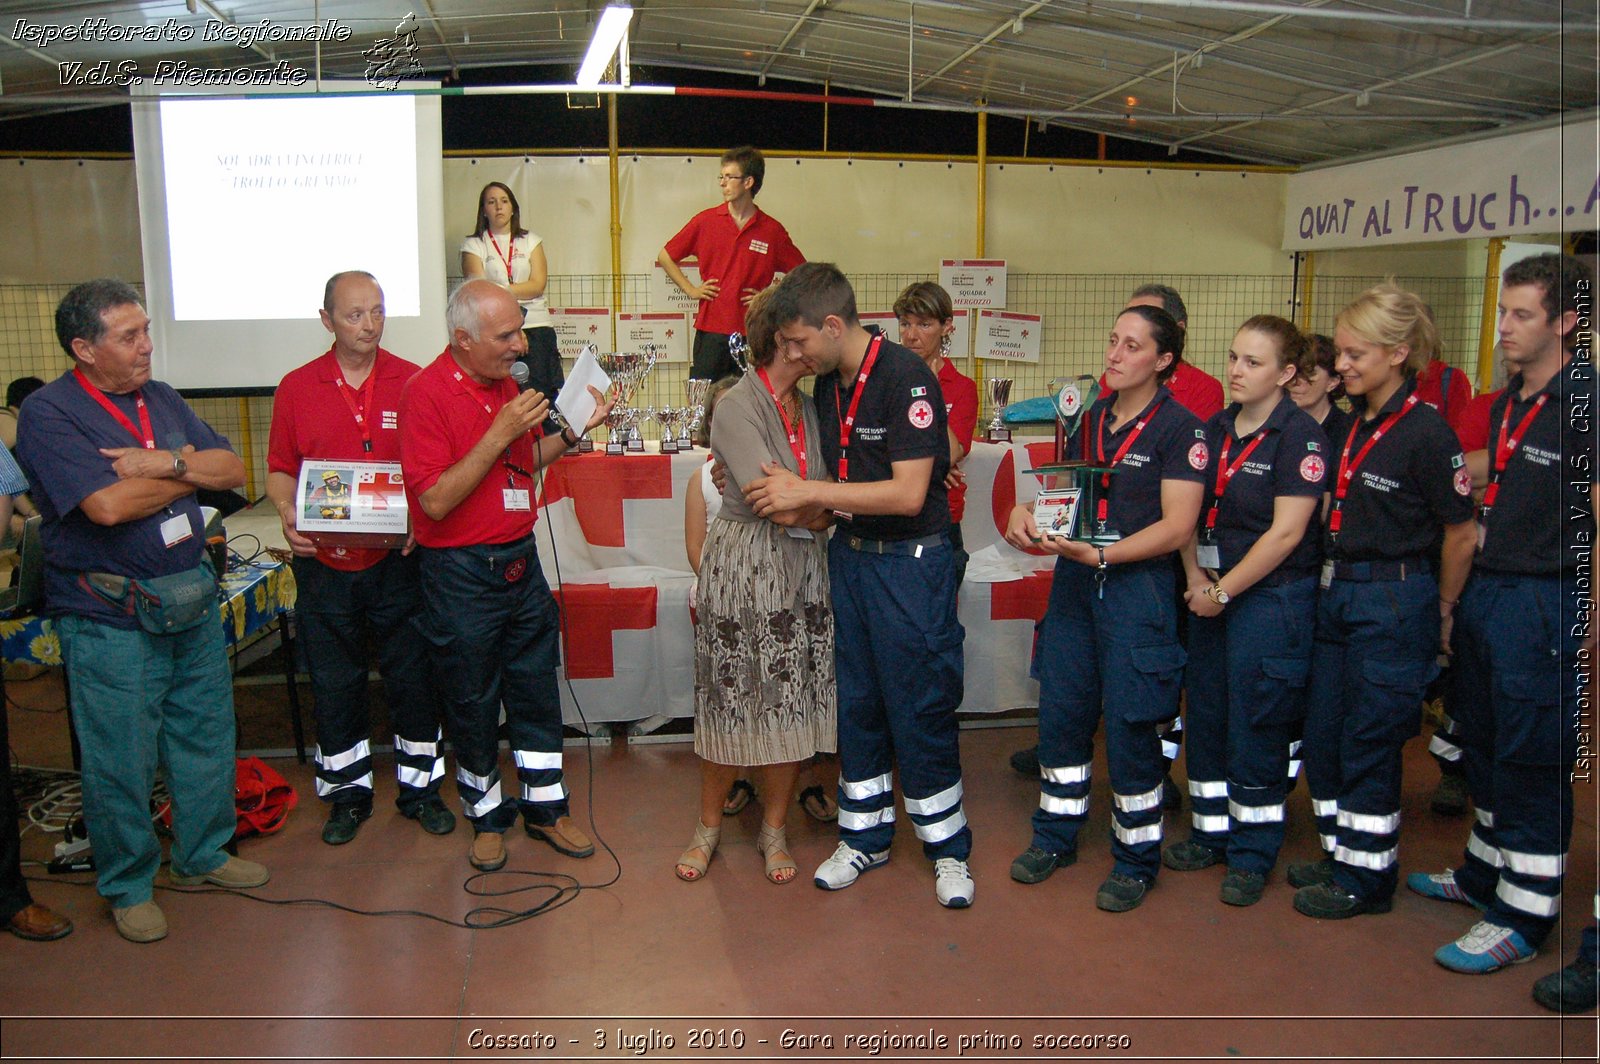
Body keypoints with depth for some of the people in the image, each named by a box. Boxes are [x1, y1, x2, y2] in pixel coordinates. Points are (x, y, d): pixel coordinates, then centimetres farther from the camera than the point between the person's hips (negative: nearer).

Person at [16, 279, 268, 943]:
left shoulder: (162, 400, 10)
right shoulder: (49, 413, -12)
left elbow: (232, 470, 4)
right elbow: (107, 504, -24)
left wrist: (164, 462, -15)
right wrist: (188, 472, -9)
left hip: (191, 601, 7)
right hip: (111, 620, -6)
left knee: (207, 737, 16)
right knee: (121, 762, 5)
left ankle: (202, 854, 34)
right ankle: (127, 886, 24)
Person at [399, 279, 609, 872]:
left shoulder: (505, 384, 7)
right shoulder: (426, 392, -16)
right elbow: (435, 500, -22)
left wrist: (573, 430, 3)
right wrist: (501, 433, -25)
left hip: (521, 562, 7)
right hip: (461, 574, -6)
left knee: (536, 690, 14)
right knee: (472, 704, 9)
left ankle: (546, 809, 29)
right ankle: (487, 817, 28)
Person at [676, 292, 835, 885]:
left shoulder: (809, 407, 9)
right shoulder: (738, 408, -12)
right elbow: (782, 509, -19)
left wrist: (799, 507, -12)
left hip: (802, 569, 6)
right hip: (743, 566, -5)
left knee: (793, 700, 8)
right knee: (731, 698, 5)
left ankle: (774, 830, 24)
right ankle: (709, 826, 24)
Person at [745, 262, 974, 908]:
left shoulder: (906, 379, -18)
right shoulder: (826, 385, 6)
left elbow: (908, 493, -24)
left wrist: (809, 492, -21)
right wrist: (779, 489, -1)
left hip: (911, 562, -7)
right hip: (849, 554, 7)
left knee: (920, 708, 2)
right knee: (856, 703, 14)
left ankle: (947, 846, 20)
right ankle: (864, 835, 29)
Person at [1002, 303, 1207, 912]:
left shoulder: (1181, 428, -9)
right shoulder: (1093, 417, 10)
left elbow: (1177, 526, -15)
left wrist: (1100, 554, -25)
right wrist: (1030, 515, -1)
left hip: (1138, 585, -6)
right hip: (1074, 583, 6)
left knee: (1129, 726, 1)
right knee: (1060, 712, 11)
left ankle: (1137, 860, 19)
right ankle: (1056, 837, 28)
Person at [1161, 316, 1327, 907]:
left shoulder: (1300, 435, -12)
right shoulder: (1215, 429, 8)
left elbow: (1286, 532, -16)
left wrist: (1223, 591, -12)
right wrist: (1195, 576, -4)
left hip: (1273, 598, -6)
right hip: (1211, 594, 7)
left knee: (1256, 726, 2)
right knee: (1206, 716, 13)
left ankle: (1253, 854, 16)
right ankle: (1212, 831, 28)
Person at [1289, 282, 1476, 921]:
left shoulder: (1425, 432, -15)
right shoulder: (1347, 421, 7)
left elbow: (1461, 532, -9)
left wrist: (1441, 613, 0)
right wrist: (1330, 581, 12)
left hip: (1393, 601, -8)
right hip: (1336, 592, 8)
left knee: (1369, 742, 2)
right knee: (1322, 735, 14)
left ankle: (1367, 877, 18)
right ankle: (1340, 856, 31)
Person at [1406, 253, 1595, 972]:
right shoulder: (1508, 401, 12)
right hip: (1485, 590, 9)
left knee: (1531, 762, 0)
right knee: (1484, 743, 19)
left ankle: (1524, 914, 12)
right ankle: (1485, 872, 35)